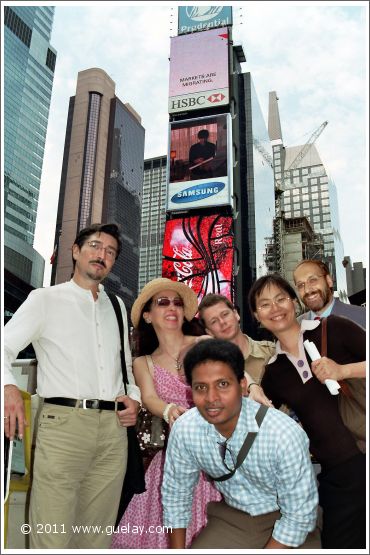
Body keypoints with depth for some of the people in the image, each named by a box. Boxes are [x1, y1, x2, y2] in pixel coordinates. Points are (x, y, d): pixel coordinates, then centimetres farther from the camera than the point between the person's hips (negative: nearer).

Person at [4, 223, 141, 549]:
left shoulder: (117, 306, 20)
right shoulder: (45, 299, 7)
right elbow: (6, 347, 0)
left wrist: (134, 397, 6)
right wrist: (9, 386, -20)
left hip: (114, 428, 4)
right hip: (63, 423, -4)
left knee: (97, 536, 10)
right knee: (53, 538, -5)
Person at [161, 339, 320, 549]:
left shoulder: (285, 435, -32)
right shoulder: (184, 430, -20)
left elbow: (300, 515, -20)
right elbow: (175, 494, -4)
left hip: (284, 519, -1)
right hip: (231, 518, 2)